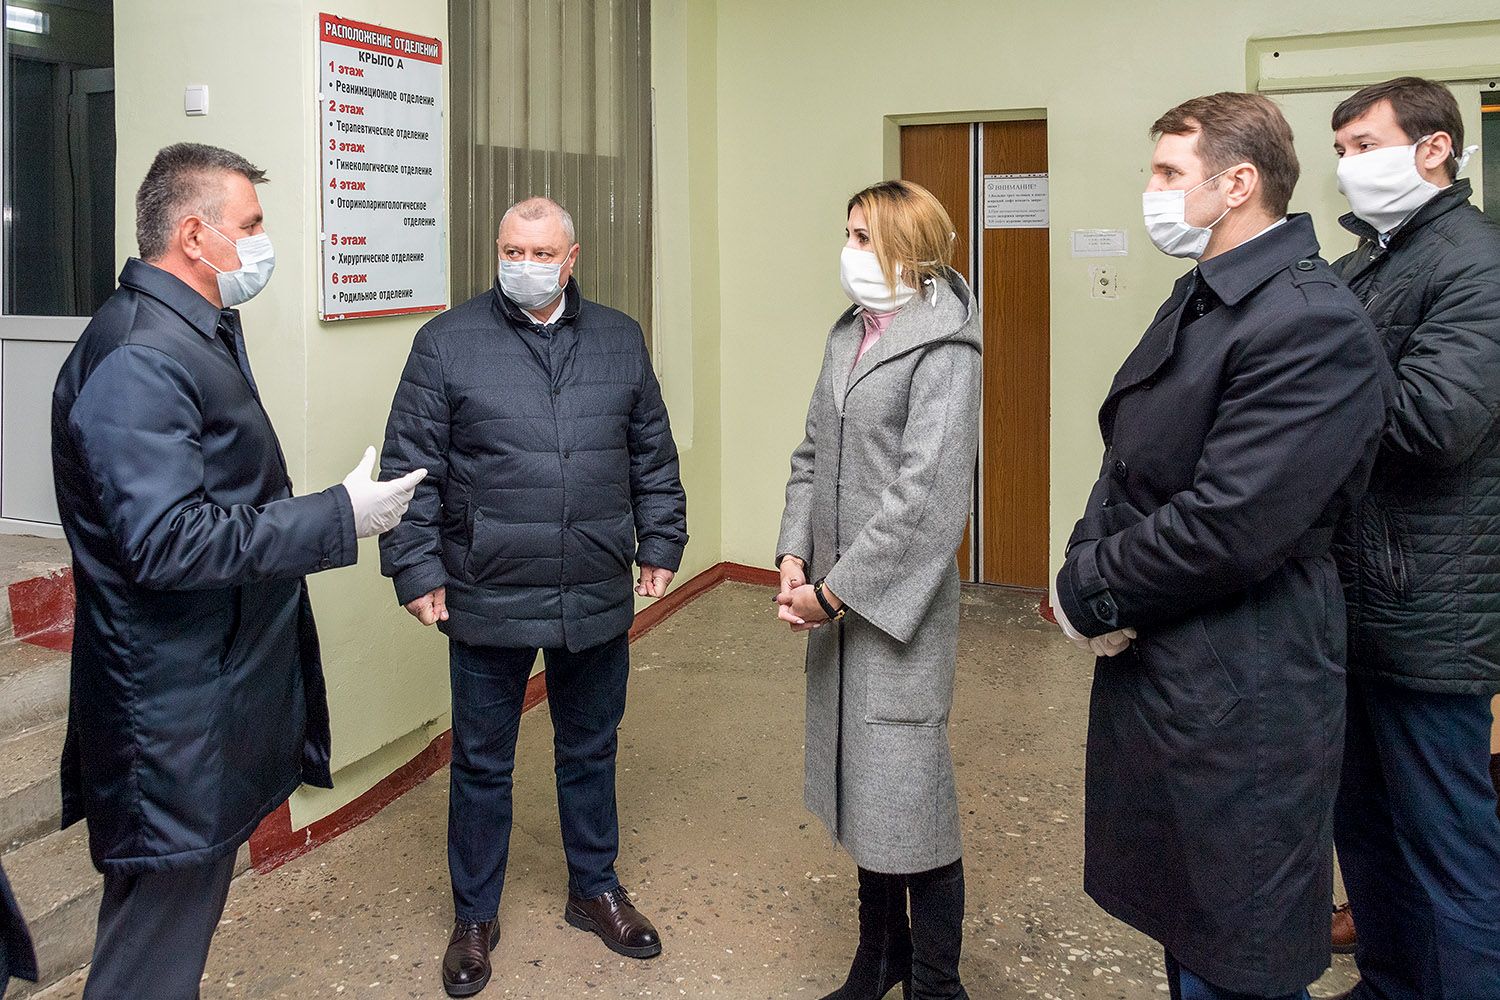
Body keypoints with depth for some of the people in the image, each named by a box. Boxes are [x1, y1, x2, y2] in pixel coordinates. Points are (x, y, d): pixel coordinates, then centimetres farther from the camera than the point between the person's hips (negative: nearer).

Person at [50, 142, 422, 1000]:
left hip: (220, 674, 10)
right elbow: (167, 543, -28)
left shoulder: (199, 332, 12)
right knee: (165, 907, 3)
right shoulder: (138, 358, -22)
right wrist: (341, 518, -24)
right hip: (176, 705, -10)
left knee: (189, 891, 22)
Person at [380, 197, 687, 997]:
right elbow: (412, 468, -5)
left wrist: (659, 544, 8)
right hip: (487, 601, -2)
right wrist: (416, 570, -8)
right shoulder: (447, 343, -4)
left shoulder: (620, 341, 6)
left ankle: (595, 889, 38)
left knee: (590, 752, 18)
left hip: (598, 600, 3)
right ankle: (474, 917, 30)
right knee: (481, 765, 11)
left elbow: (653, 457, 12)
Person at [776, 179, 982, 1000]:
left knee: (908, 800, 2)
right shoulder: (847, 334, 10)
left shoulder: (943, 349, -13)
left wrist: (835, 591, -16)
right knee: (858, 789, 18)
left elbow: (924, 498, -19)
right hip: (837, 603, 8)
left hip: (899, 604, -7)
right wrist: (794, 557, -2)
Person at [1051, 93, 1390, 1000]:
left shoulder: (1311, 324, -20)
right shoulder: (1201, 297, 11)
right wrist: (1091, 567, -6)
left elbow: (1229, 528, -26)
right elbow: (1128, 466, 12)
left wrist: (1087, 590, -13)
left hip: (1235, 704, -9)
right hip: (1151, 669, 9)